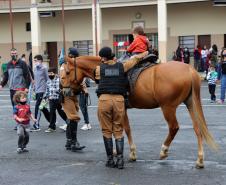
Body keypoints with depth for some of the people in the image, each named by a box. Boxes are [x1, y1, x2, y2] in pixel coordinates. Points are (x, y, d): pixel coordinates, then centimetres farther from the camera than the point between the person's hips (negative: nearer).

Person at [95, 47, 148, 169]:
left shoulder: (99, 69, 6)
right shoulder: (122, 66, 10)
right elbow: (136, 58, 20)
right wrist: (145, 53, 39)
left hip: (104, 99, -1)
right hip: (119, 99, 1)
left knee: (106, 131, 7)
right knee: (118, 131, 9)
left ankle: (110, 159, 10)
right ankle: (120, 158, -1)